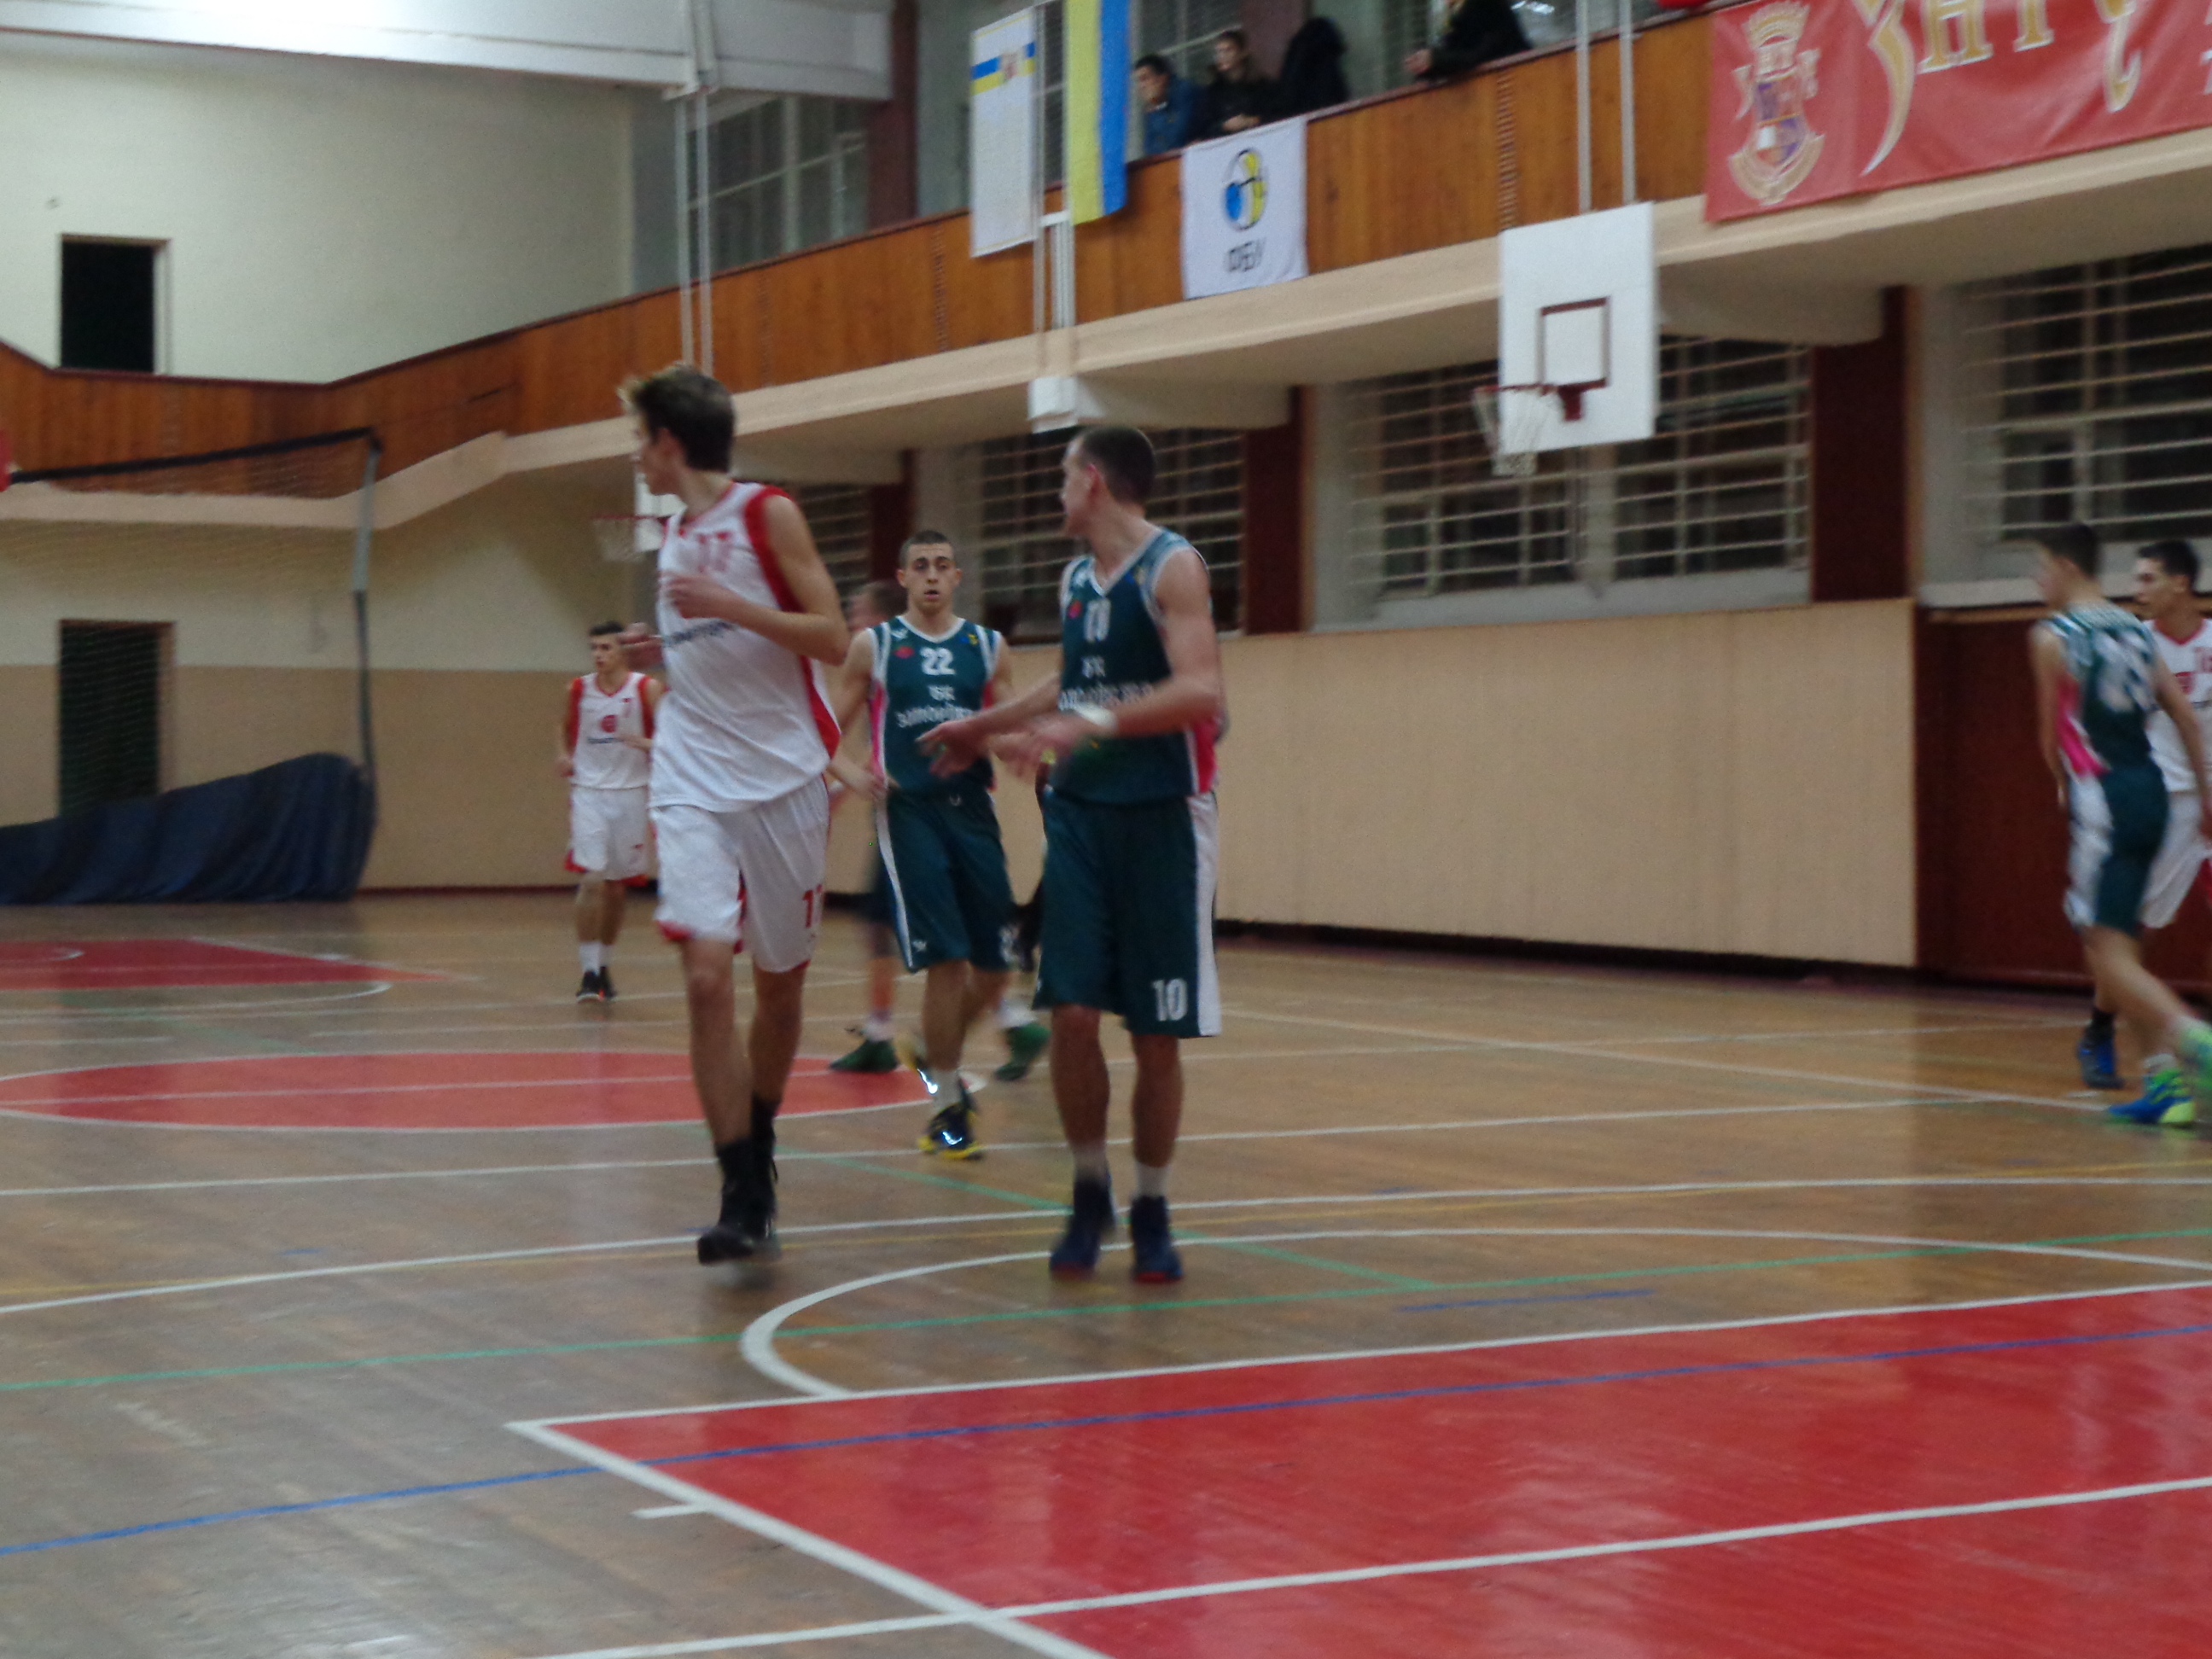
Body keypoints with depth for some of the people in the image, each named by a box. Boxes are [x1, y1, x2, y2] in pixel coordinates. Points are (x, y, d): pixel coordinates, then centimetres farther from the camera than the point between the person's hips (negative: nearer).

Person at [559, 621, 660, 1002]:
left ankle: (605, 966, 29)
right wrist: (565, 756, 4)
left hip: (630, 794, 0)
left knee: (618, 886, 12)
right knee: (591, 880, -16)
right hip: (588, 793, 0)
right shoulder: (578, 689, 3)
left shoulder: (647, 689, -4)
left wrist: (645, 743, -21)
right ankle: (589, 972, -13)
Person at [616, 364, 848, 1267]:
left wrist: (729, 607, -19)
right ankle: (745, 1199, -11)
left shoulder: (768, 514, -4)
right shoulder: (674, 533, 14)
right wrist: (665, 644, 14)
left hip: (781, 779, -3)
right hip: (694, 785, 4)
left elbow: (831, 640, -11)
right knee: (706, 976, -13)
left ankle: (757, 1145, 32)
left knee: (780, 985, 8)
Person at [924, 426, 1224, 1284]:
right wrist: (985, 726, 37)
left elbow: (1199, 690, -23)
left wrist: (1091, 724, -34)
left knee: (1156, 1035, 1)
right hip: (1080, 812, 5)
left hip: (1161, 818, -5)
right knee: (1071, 1013, -5)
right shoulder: (1075, 577, 12)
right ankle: (1090, 1192, 12)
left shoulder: (1172, 568, -10)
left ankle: (1151, 1212, 15)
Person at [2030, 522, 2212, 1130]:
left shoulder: (2052, 637, -6)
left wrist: (2065, 786, 20)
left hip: (2104, 798, -8)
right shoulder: (2137, 632, 14)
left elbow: (2052, 736, 1)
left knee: (2108, 955, -8)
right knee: (2118, 944, 16)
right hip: (2149, 790, 8)